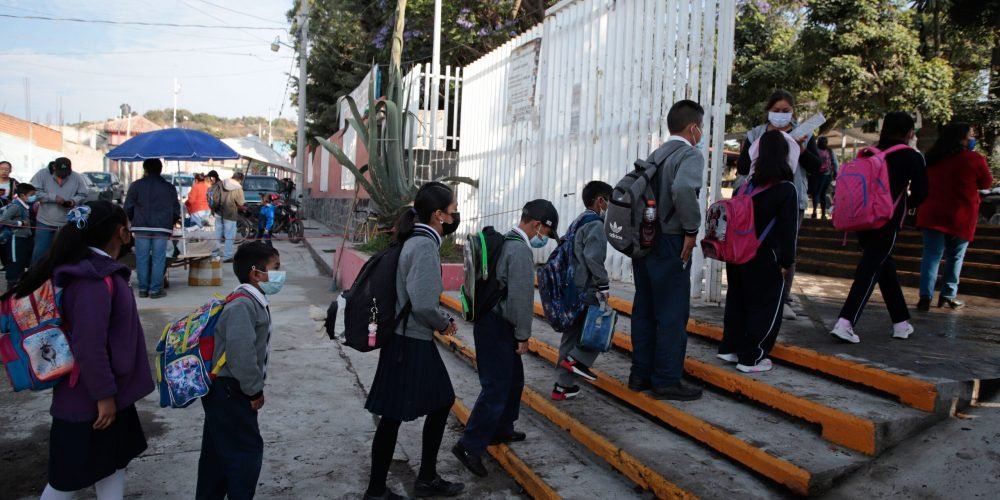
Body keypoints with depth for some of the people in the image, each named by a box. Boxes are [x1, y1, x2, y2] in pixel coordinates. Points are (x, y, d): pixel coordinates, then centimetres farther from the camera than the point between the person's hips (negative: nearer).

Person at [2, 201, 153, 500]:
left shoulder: (99, 270, 5)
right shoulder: (95, 280, -26)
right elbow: (89, 346, -28)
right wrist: (104, 394, -20)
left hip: (107, 390, 9)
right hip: (89, 398, -9)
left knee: (113, 464, 18)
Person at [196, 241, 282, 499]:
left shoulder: (254, 302, 9)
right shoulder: (242, 305, -23)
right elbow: (241, 354, -28)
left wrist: (253, 389, 14)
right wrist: (254, 391, -16)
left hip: (227, 391, 10)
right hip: (229, 392, -10)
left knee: (218, 452, 19)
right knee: (247, 450, -1)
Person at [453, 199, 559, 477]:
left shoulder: (507, 242, 13)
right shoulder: (520, 250, -19)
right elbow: (521, 298, -22)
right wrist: (523, 335, -13)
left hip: (495, 322, 10)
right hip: (497, 326, -10)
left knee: (513, 380, 21)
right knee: (496, 388, -6)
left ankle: (501, 430, 34)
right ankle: (470, 445, -3)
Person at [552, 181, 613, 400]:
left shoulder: (578, 222, 19)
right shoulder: (596, 224, -10)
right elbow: (592, 257, -23)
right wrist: (604, 284, -16)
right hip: (585, 290, -9)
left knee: (572, 334, 12)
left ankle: (563, 385, 15)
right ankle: (577, 359, -1)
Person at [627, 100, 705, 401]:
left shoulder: (656, 155, 12)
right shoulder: (690, 155, -10)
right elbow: (683, 189, -30)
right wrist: (691, 229, -18)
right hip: (670, 244, -8)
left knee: (644, 309, 13)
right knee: (672, 313, 0)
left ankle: (641, 374, 21)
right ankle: (666, 381, 7)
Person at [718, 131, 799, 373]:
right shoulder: (787, 189, -10)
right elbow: (789, 229, -12)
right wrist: (786, 261, -5)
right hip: (765, 258, -6)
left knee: (737, 301, 17)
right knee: (765, 308, 4)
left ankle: (730, 348, 24)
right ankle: (751, 358, 6)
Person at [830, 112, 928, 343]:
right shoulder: (912, 157, 0)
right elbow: (920, 192, 0)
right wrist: (904, 206, 18)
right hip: (887, 222, -5)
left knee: (885, 268, 17)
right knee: (869, 271, -8)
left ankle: (901, 323, 26)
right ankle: (845, 323, -19)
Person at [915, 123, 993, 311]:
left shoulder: (933, 158, 5)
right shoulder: (975, 159, -9)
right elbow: (986, 183, 6)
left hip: (933, 214, 3)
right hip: (961, 216, -3)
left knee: (931, 255, 0)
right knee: (955, 257, 11)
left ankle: (925, 296, -12)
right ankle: (948, 296, 16)